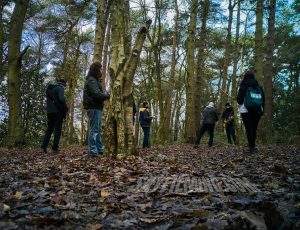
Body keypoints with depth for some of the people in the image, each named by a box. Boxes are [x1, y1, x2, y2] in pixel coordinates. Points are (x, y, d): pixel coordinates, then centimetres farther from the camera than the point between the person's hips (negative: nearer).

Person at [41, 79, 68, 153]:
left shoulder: (48, 89, 18)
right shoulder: (59, 89, -7)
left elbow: (49, 100, 19)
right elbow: (61, 99, -20)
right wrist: (65, 109, -12)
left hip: (49, 112, 7)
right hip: (58, 112, -7)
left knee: (49, 129, 13)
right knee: (58, 130, 0)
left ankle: (43, 147, 6)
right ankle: (55, 148, -3)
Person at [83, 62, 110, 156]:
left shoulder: (94, 80, 21)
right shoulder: (91, 80, -12)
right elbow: (97, 94, -21)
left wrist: (104, 94, 0)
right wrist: (107, 95, -6)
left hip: (96, 107, 11)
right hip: (94, 108, -11)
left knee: (98, 130, 14)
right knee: (94, 129, -8)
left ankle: (100, 149, 21)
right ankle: (93, 151, -4)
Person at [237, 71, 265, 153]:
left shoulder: (243, 87, -3)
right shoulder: (259, 87, 9)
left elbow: (239, 99, -4)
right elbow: (263, 99, 8)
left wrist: (242, 103, 18)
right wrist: (262, 110, 13)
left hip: (246, 110, -4)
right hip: (257, 110, 4)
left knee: (249, 128, -1)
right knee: (254, 128, 13)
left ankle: (252, 146, -7)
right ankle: (252, 144, 15)